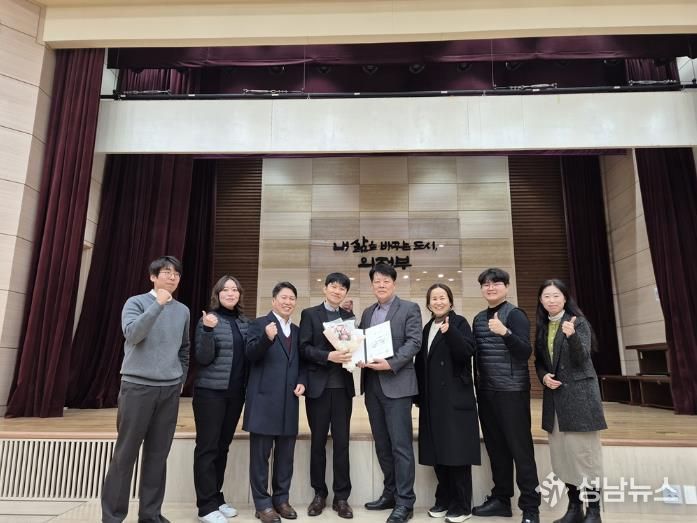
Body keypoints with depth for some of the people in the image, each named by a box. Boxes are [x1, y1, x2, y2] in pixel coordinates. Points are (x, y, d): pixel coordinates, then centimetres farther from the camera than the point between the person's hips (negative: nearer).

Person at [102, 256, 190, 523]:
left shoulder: (183, 311, 10)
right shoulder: (136, 302, -2)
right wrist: (158, 304, -25)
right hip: (138, 386, -3)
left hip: (170, 390, 4)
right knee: (125, 453, 1)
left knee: (158, 455, 8)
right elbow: (132, 334, -19)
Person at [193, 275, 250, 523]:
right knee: (207, 447, 1)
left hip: (236, 392, 5)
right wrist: (208, 330, -26)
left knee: (223, 446, 14)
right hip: (210, 392, -5)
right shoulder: (208, 319, -7)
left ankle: (216, 498, 26)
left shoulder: (244, 322, 8)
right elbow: (203, 358, -13)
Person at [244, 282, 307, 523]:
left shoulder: (297, 330, 15)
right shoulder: (259, 323, -2)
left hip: (289, 400, 6)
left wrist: (302, 381, 1)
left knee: (286, 454, 13)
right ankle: (263, 503, 17)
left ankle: (281, 499, 27)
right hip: (264, 399, -5)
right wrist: (267, 338, -32)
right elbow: (250, 354, -15)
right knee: (261, 453, 4)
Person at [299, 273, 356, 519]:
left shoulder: (349, 317, 12)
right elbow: (303, 348, -7)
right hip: (318, 386, -2)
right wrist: (328, 356, -21)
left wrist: (354, 355, -10)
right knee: (318, 441, 9)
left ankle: (341, 497, 17)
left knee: (342, 442, 6)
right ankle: (319, 494, 24)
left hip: (342, 386, 3)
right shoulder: (309, 314, 1)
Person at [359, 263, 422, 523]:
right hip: (372, 385, 6)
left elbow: (414, 342, -11)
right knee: (382, 444, 14)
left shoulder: (409, 308, -1)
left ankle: (404, 502, 7)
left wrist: (391, 363, -21)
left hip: (397, 384, -6)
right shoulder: (367, 312, 17)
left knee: (401, 445, -3)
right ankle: (390, 493, 27)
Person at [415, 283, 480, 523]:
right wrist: (419, 395, 12)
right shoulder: (427, 328, 13)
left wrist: (449, 332, -31)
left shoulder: (459, 323, -3)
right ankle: (444, 500, 23)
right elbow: (421, 363, 14)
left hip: (455, 398, -6)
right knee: (438, 451, 10)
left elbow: (467, 352, -17)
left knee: (456, 450, -1)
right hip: (433, 400, 6)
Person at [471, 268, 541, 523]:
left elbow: (526, 352, -16)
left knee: (520, 448, 0)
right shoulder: (478, 318, 11)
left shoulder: (514, 314, -7)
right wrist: (477, 383, 10)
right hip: (486, 391, 6)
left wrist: (505, 332, -31)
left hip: (512, 391, -6)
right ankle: (501, 499, 25)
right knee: (495, 447, 13)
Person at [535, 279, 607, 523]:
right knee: (561, 452, 10)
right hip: (554, 396, 6)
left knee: (584, 451, -1)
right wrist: (544, 376, -6)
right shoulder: (542, 327, 9)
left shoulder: (579, 322, -6)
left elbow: (582, 358, -17)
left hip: (579, 394, -5)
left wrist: (572, 335, -35)